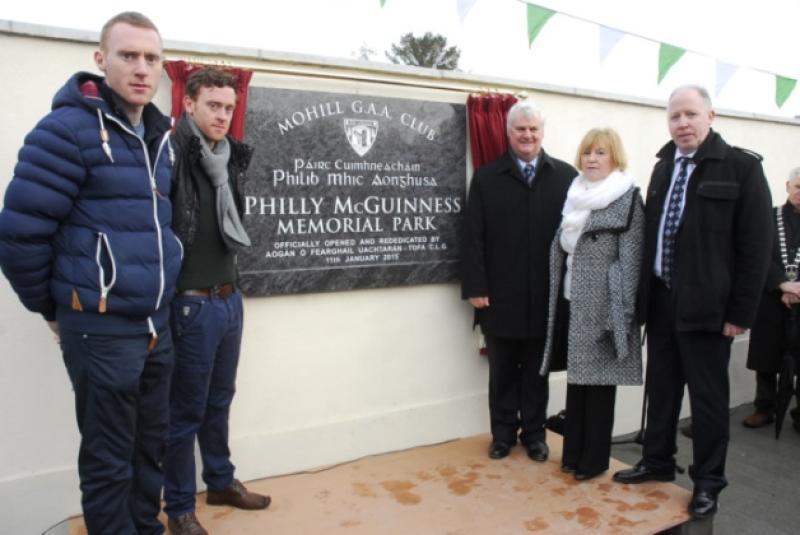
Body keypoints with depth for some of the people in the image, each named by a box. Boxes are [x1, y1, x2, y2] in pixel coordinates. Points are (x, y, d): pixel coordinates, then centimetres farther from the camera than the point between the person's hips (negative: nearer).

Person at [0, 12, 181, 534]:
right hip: (101, 329, -6)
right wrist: (51, 308, 0)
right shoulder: (69, 129, -12)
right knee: (109, 458, 7)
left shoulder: (159, 137, 9)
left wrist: (155, 303, 16)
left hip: (157, 325, 7)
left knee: (151, 444, 18)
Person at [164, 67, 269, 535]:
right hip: (192, 304, -7)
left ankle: (221, 482, 39)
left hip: (230, 299, 7)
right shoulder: (172, 154, -14)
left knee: (220, 399, 21)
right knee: (185, 410, 8)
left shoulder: (230, 158, 8)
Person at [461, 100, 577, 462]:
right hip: (499, 295, 0)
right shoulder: (486, 177, 3)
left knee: (536, 371, 13)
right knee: (502, 371, 12)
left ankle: (534, 433, 27)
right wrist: (475, 287, -7)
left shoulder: (565, 176, 2)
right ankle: (503, 432, 26)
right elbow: (473, 238, -1)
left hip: (546, 295, 0)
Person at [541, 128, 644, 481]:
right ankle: (573, 451, 27)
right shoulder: (575, 195, 12)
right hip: (572, 300, 6)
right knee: (576, 377, 14)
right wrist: (557, 299, 11)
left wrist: (622, 311, -15)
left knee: (599, 379, 4)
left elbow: (630, 259, -11)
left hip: (603, 304, -6)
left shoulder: (628, 198, -7)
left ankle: (595, 458, 19)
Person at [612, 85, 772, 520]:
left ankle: (708, 481, 23)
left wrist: (741, 312, -12)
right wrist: (645, 293, 9)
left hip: (706, 305, -5)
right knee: (661, 387, 17)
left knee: (708, 396, 7)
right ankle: (657, 461, 33)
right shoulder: (663, 167, 10)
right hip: (661, 300, 6)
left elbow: (755, 246, -10)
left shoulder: (741, 167, -7)